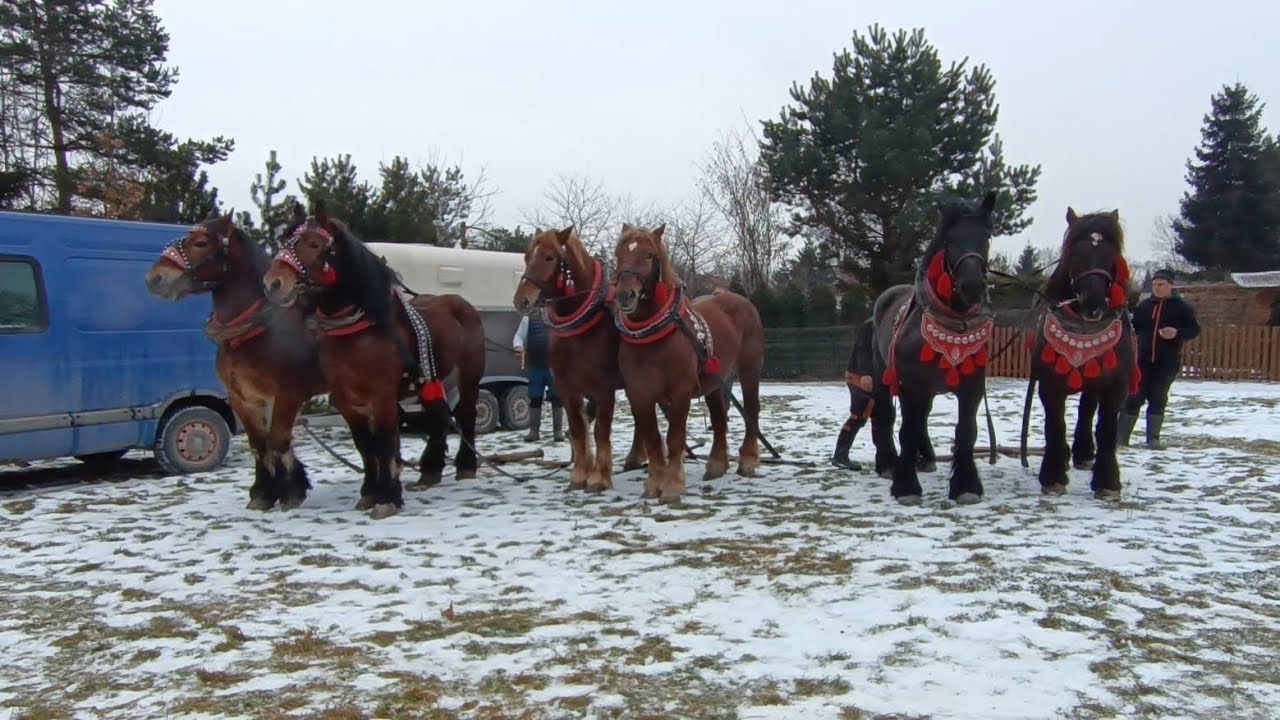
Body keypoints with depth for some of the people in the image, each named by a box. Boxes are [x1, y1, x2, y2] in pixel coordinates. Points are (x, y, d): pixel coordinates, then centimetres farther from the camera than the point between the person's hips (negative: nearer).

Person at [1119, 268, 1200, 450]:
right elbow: (1134, 327, 16)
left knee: (1158, 398, 5)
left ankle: (1153, 438, 11)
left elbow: (1195, 330, -1)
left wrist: (1177, 333, -18)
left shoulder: (1181, 307, 1)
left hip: (1167, 362, -1)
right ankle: (1120, 436, 3)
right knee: (1134, 396, 0)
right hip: (1143, 359, 1)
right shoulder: (1144, 305, 8)